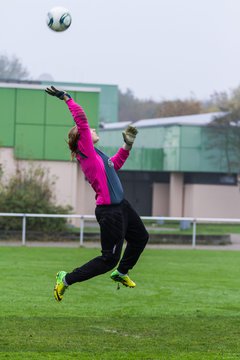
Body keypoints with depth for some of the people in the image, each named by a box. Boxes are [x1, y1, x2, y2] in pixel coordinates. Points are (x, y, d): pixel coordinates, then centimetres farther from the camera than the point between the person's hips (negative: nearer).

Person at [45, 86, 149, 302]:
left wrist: (127, 146, 25)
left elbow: (114, 165, 30)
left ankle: (121, 273, 47)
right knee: (109, 259, -5)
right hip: (109, 212, -10)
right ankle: (66, 280, 7)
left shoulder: (95, 154, 13)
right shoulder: (86, 150, -13)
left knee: (141, 237, 28)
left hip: (121, 206, 10)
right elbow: (81, 119, -22)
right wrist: (67, 98, -16)